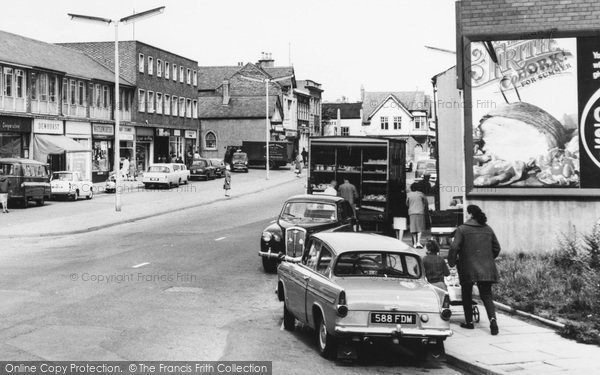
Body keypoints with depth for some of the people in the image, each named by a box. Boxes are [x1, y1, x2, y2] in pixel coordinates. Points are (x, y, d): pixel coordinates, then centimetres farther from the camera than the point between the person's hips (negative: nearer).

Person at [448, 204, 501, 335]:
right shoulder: (488, 229, 9)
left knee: (467, 295, 14)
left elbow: (454, 248, -12)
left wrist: (451, 262, 3)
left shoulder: (462, 229, -7)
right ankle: (492, 318, -18)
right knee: (486, 295, 3)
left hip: (468, 268, -3)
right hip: (486, 269, 4)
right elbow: (496, 248, 15)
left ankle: (469, 322, 18)